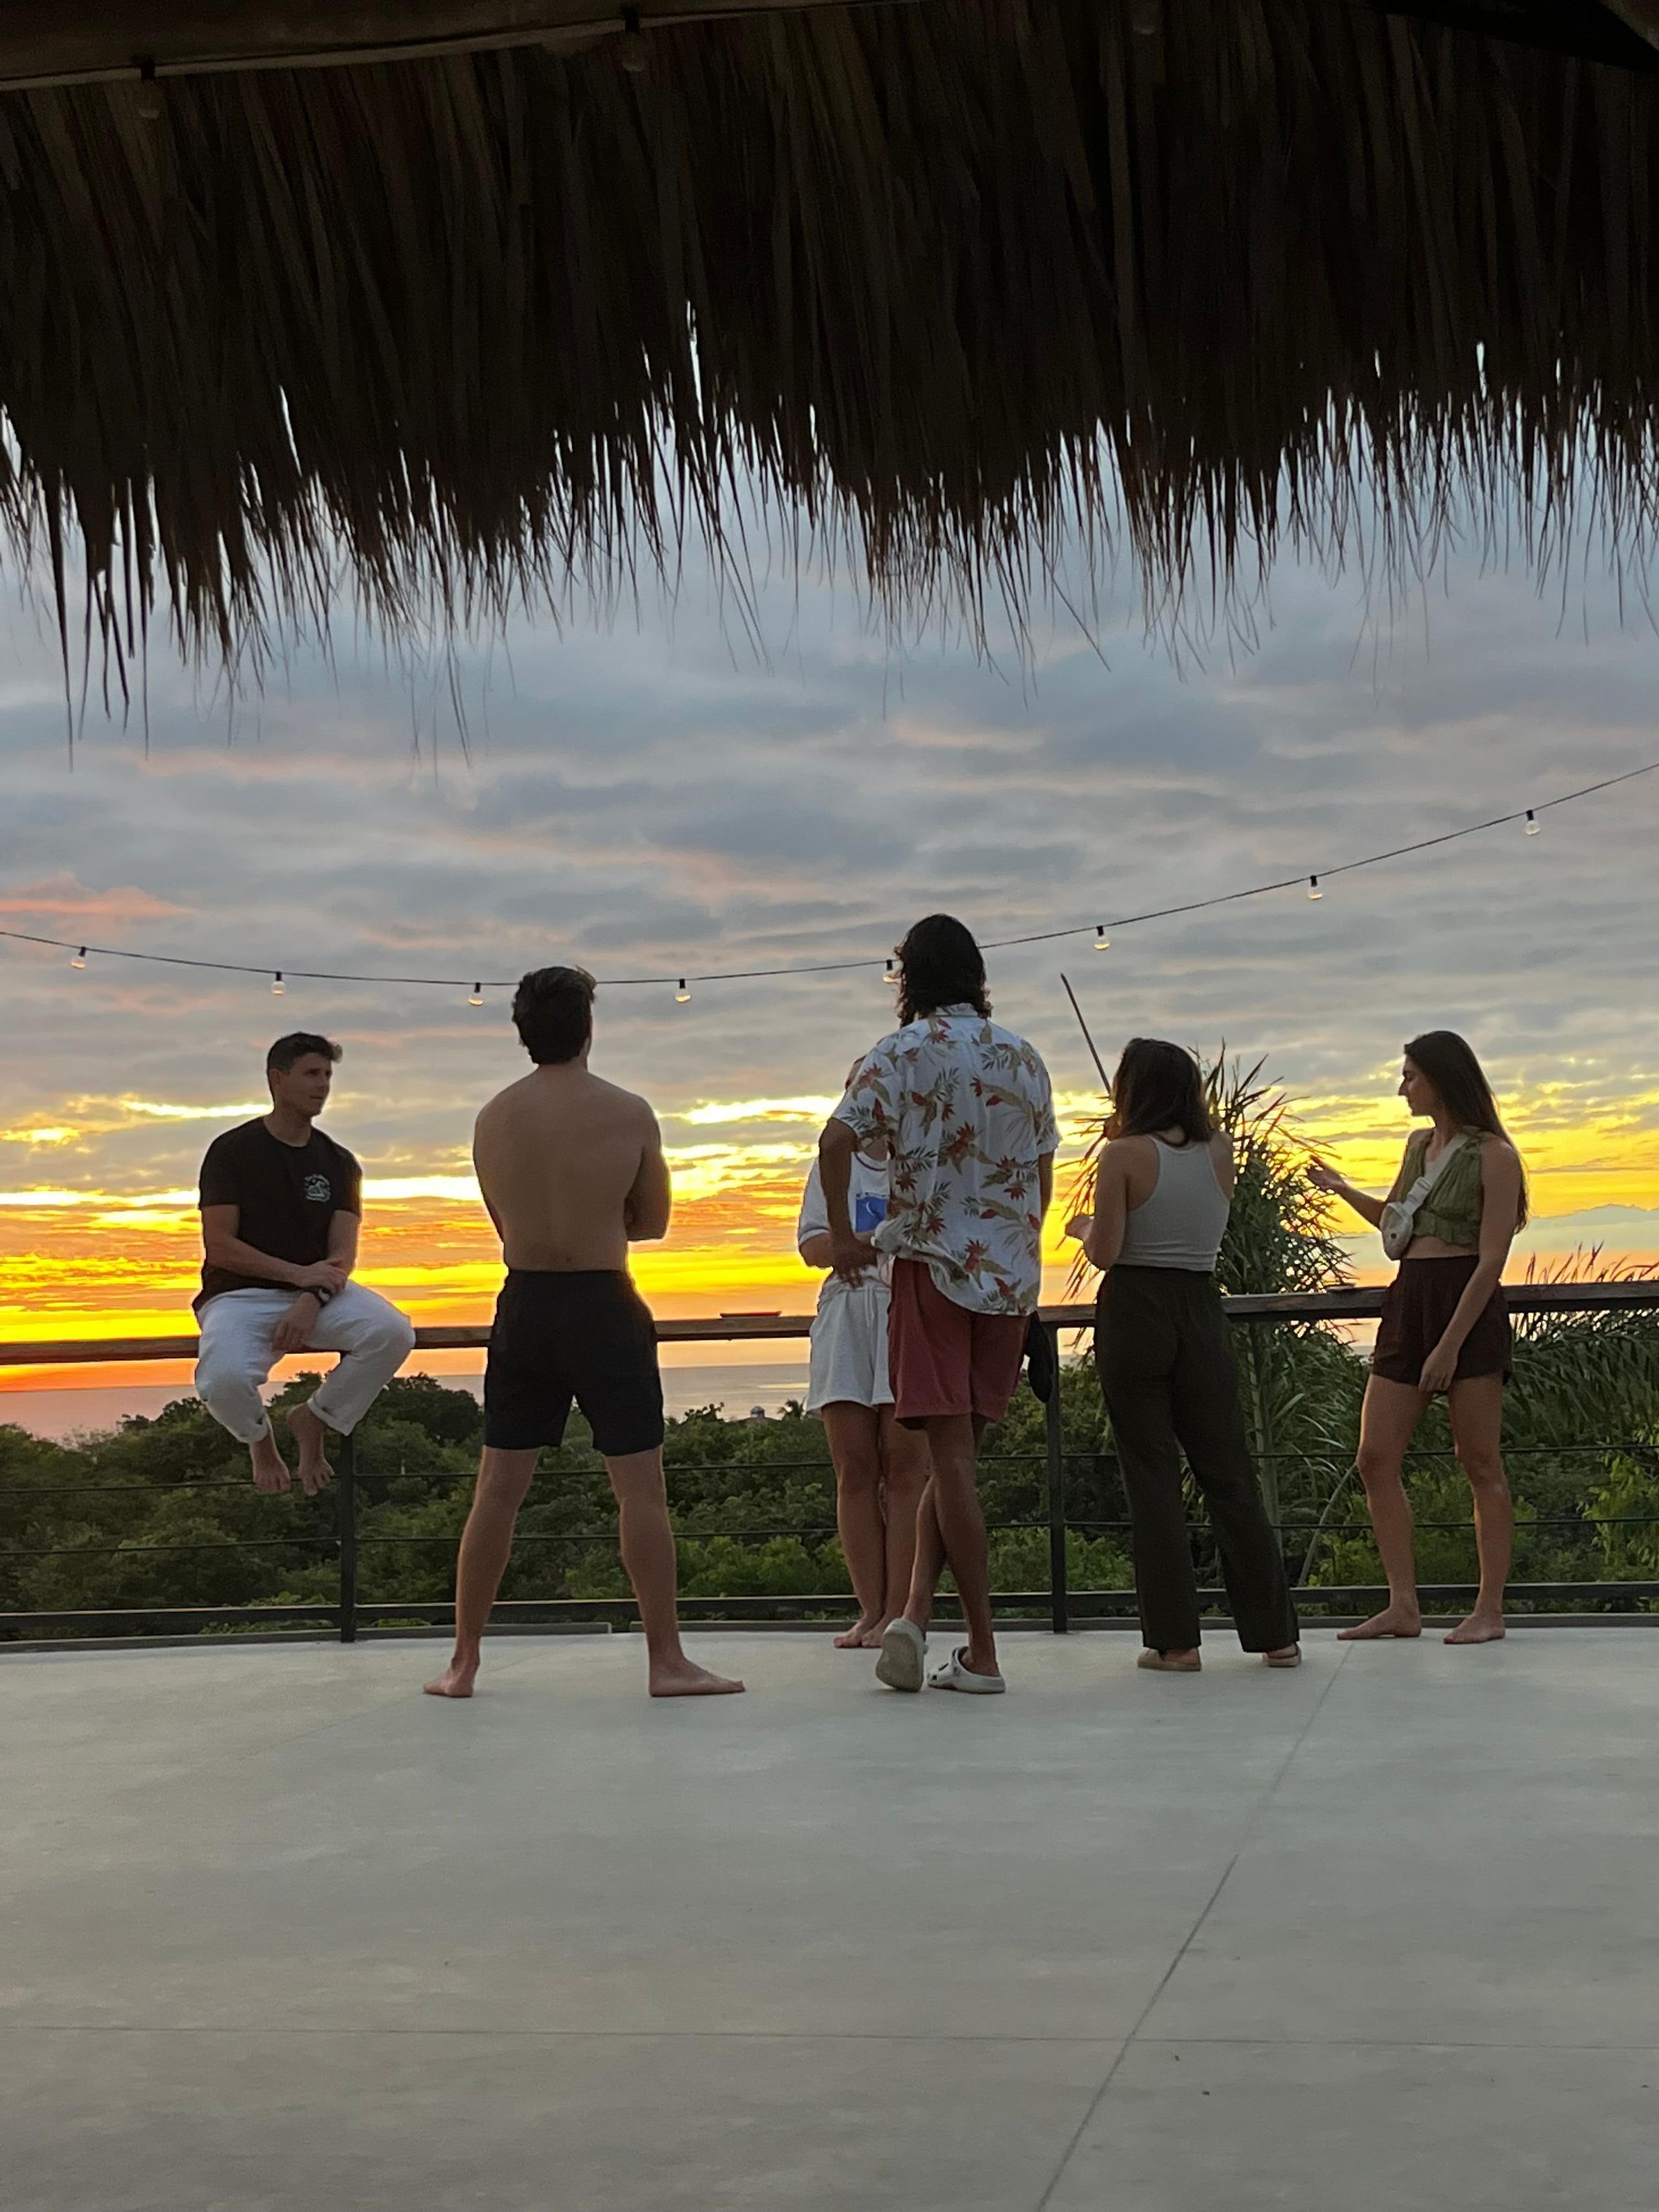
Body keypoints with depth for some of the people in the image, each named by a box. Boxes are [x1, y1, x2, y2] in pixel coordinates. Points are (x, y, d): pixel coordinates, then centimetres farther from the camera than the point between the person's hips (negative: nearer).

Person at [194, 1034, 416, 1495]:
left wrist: (311, 1302, -21)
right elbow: (220, 1247, -9)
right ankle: (259, 1438, 4)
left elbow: (342, 1256, 1)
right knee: (222, 1381, -35)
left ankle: (314, 1419, -1)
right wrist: (299, 1273, -16)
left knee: (393, 1333, -27)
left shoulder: (338, 1162, 10)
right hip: (241, 1295, -3)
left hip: (316, 1293, 3)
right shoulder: (233, 1151, -1)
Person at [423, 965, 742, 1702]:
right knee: (640, 1488, 1)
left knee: (497, 1488, 9)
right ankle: (666, 1660, 2)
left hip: (524, 1306, 3)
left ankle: (463, 1662, 12)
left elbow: (505, 1225, 12)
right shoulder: (629, 1114, -6)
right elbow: (652, 1222, 4)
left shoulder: (492, 1118, 2)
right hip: (603, 1307, -3)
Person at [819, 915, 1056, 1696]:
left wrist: (843, 1237, -6)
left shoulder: (902, 1053, -3)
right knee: (956, 1454, 12)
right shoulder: (1024, 1058, 12)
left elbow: (837, 1140, -18)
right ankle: (917, 1612, -1)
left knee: (952, 1454, -2)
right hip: (1013, 1274, 4)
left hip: (933, 1265, -4)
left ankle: (982, 1653, -3)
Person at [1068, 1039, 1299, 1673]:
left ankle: (1175, 1639, 0)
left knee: (1151, 1474, 1)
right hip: (1202, 1313, 4)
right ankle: (1276, 1633, 11)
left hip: (1134, 1313, -4)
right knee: (1227, 1472, 9)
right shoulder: (1219, 1151, 5)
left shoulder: (1123, 1155, -8)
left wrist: (1085, 1228, 10)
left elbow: (1106, 1253, -11)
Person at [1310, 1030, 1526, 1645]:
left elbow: (1491, 1260, -13)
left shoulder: (1491, 1155, -7)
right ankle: (1403, 1605, 6)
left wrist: (1450, 1344, -18)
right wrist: (1344, 1192, 15)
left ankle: (1490, 1610, 4)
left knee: (1479, 1463, -2)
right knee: (1375, 1459, 1)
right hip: (1408, 1304, 8)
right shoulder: (1420, 1146, 16)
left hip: (1467, 1307, -8)